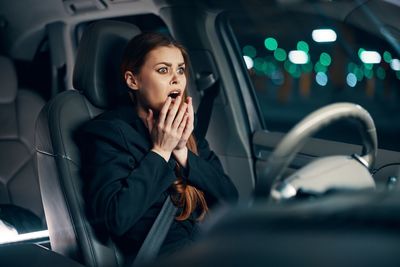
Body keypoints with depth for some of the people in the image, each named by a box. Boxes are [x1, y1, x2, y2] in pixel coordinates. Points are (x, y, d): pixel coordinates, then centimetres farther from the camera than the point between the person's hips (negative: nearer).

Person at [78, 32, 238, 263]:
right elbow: (115, 218, -16)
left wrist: (182, 151, -5)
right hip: (164, 254, -6)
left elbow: (230, 198, 7)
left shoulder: (185, 128, 15)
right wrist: (160, 151, -9)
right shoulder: (106, 131, -2)